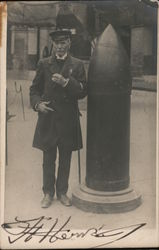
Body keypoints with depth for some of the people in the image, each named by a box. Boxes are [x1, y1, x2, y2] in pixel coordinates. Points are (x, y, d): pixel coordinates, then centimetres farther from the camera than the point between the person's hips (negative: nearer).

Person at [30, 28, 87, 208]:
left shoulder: (77, 65, 4)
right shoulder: (44, 64, 7)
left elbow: (83, 91, -4)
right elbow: (34, 88, 11)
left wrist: (66, 82, -18)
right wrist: (37, 103, -7)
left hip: (68, 120, 0)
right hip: (48, 118, 0)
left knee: (65, 159, 9)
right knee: (48, 159, 6)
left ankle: (62, 192, 23)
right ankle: (48, 193, 19)